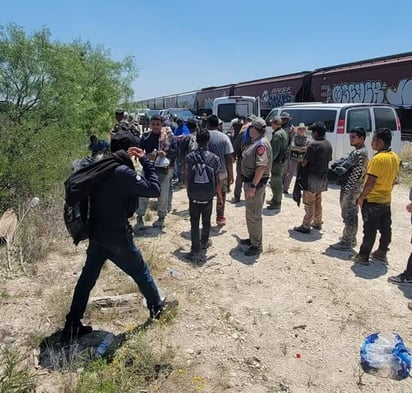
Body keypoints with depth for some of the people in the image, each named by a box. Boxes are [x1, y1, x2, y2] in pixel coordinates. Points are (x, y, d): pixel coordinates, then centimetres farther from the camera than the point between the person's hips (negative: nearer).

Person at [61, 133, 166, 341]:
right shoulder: (123, 172, -21)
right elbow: (154, 190, -19)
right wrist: (145, 161, -12)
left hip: (96, 234, 7)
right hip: (117, 237, -7)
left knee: (87, 277, 15)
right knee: (140, 272, 13)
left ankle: (72, 325, 20)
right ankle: (157, 307, 31)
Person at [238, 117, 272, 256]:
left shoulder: (261, 144, -20)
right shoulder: (255, 142, 13)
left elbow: (261, 167, -28)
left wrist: (253, 186, -29)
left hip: (255, 183, -11)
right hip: (249, 181, 11)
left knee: (254, 215, -4)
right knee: (250, 213, 20)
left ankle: (257, 246, 6)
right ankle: (253, 239, 33)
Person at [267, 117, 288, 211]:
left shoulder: (277, 134, -20)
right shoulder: (283, 132, 13)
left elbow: (274, 151, -25)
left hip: (276, 161, -10)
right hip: (281, 160, 10)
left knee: (276, 183, -2)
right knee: (276, 182, 21)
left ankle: (276, 204, 6)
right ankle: (275, 200, 34)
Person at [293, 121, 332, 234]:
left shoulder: (313, 144, -20)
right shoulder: (328, 144, 7)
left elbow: (305, 162, -18)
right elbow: (328, 160, 14)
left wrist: (301, 163, 2)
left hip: (312, 177, -8)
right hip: (322, 177, 8)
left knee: (309, 203, -2)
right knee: (318, 201, 19)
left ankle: (306, 226, 4)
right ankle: (317, 223, 29)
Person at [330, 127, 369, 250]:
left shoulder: (359, 153, -19)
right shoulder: (358, 152, 14)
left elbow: (342, 168, -20)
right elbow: (345, 162, 13)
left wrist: (337, 168, 0)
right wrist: (338, 166, -6)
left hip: (350, 189, -10)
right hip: (353, 189, 10)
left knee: (348, 216, -3)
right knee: (352, 215, 17)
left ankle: (346, 242, 5)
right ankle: (350, 239, 29)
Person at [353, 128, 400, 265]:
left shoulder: (378, 159, -22)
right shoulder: (395, 157, 5)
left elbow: (370, 182, -22)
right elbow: (394, 178, 14)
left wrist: (361, 197, -12)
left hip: (372, 200, -8)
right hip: (386, 200, 8)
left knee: (370, 230, -1)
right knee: (385, 228, 16)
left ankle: (363, 256, 7)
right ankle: (382, 253, 29)